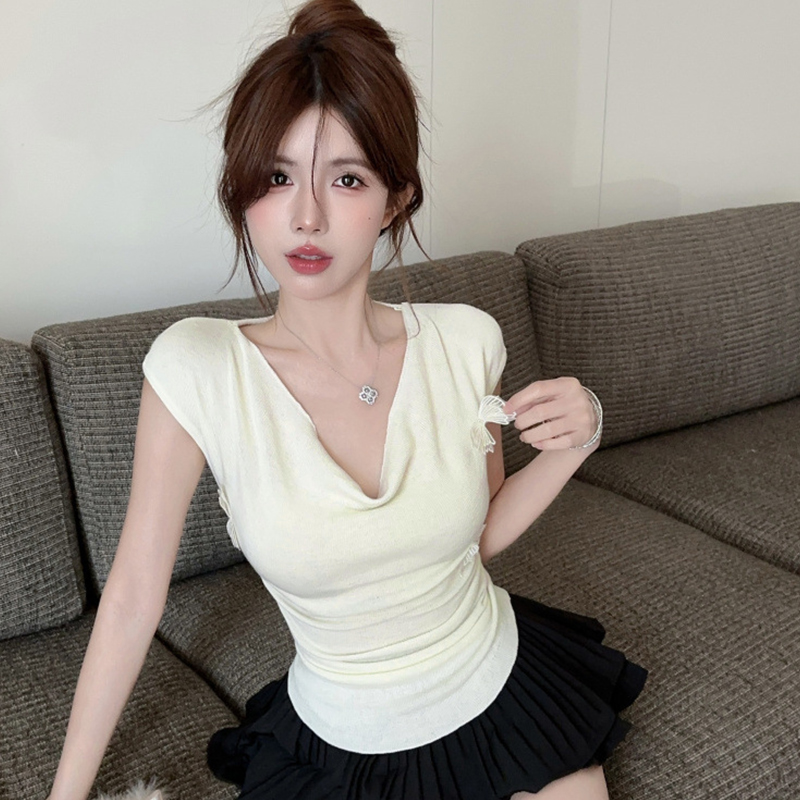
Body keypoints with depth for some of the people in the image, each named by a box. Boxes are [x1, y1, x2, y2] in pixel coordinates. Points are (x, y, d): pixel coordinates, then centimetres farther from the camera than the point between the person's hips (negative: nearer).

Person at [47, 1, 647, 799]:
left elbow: (480, 531, 1)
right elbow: (132, 598, -13)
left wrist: (572, 444, -15)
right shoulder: (195, 369, -22)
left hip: (501, 693, 2)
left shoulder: (465, 342, -15)